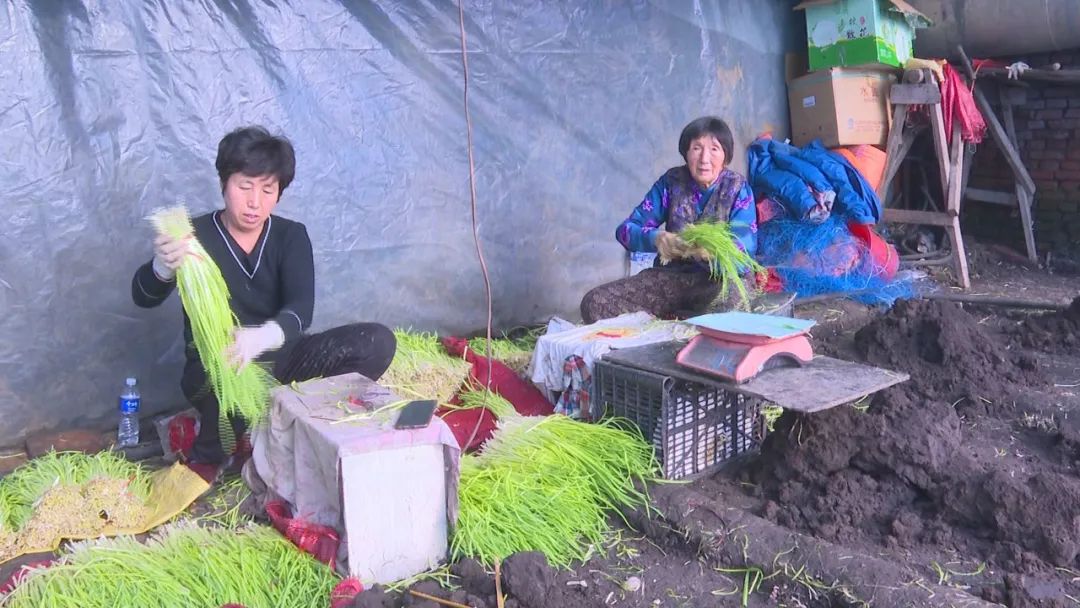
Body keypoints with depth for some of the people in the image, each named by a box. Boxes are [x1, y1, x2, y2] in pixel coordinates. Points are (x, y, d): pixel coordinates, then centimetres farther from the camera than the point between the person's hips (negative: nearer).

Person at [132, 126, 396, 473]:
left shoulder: (291, 236, 0)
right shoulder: (197, 235, -6)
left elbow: (301, 307, -16)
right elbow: (143, 298, -19)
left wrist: (262, 338, -40)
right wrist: (163, 268, -45)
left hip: (276, 359, 3)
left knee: (377, 342, -19)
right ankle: (209, 456, -8)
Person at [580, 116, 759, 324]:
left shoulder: (738, 188, -3)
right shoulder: (672, 181, 3)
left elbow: (745, 247, -14)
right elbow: (625, 230, 0)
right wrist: (656, 238, -24)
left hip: (724, 279, -2)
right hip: (671, 275, 2)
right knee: (594, 303, -19)